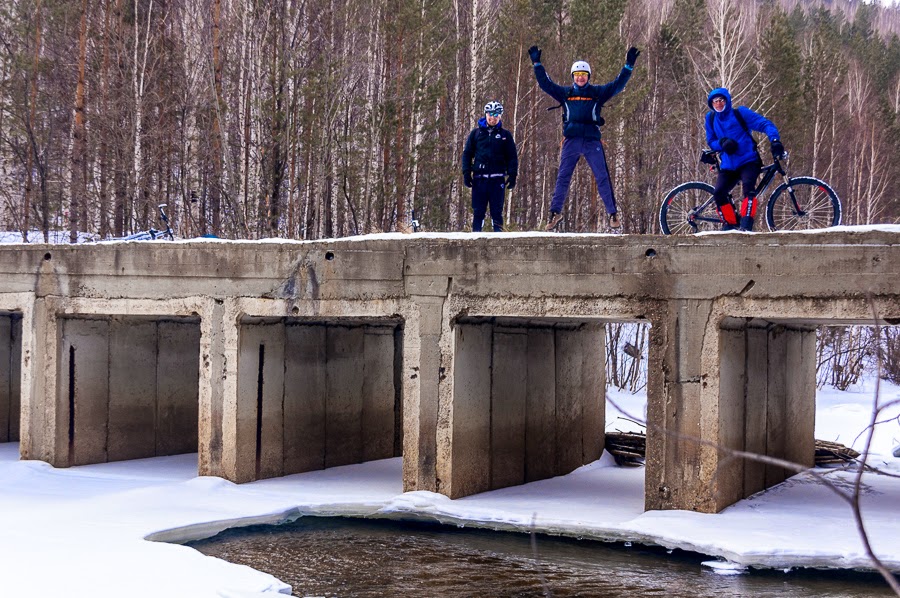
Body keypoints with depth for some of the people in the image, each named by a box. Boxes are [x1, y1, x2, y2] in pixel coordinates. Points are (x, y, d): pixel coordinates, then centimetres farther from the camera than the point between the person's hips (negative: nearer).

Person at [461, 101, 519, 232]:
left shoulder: (505, 135, 9)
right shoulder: (476, 133, 10)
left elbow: (512, 157, 9)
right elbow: (467, 153, 11)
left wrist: (512, 175, -1)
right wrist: (466, 173, 1)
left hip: (498, 178, 0)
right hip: (479, 178, 1)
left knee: (497, 210, -1)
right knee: (478, 210, 1)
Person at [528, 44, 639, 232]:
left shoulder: (597, 92, 9)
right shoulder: (565, 93, 12)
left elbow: (617, 84, 4)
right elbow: (545, 84, 12)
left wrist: (628, 66, -4)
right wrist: (537, 64, 8)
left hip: (592, 141, -1)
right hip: (571, 141, 1)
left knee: (602, 177, -4)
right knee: (563, 177, 3)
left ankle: (613, 213, -1)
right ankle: (555, 212, 12)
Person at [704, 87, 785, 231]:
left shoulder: (740, 113, -3)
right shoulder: (711, 118, 9)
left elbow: (765, 124, -7)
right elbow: (711, 142, 14)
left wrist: (774, 140, -25)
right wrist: (722, 143, -10)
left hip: (748, 161, -4)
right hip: (728, 165, 4)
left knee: (748, 187, -29)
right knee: (718, 193, -14)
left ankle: (746, 224, -29)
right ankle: (731, 223, 7)